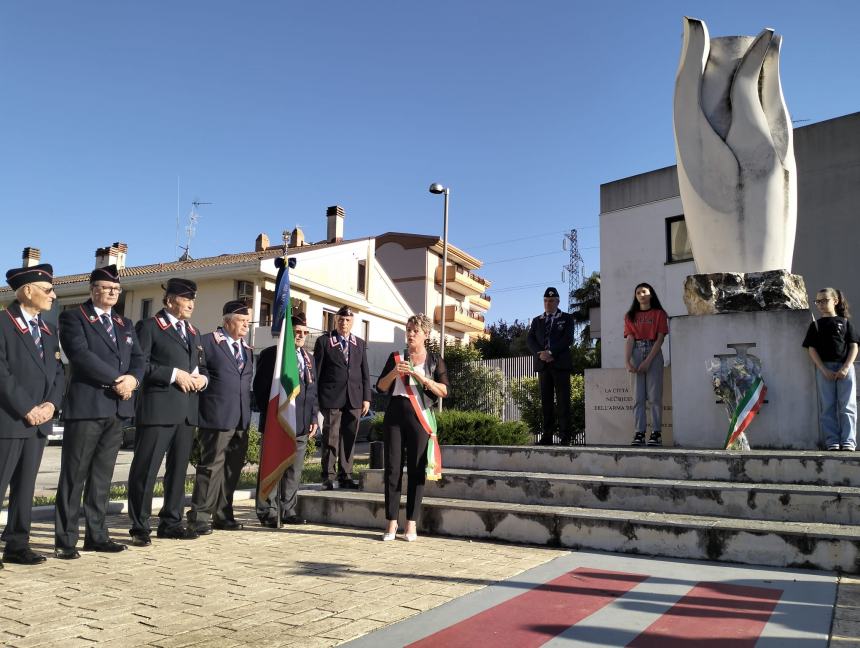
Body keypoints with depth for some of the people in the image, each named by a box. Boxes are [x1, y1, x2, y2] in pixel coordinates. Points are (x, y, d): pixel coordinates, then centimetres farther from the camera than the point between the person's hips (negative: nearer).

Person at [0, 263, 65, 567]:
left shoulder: (48, 330, 16)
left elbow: (58, 372, 13)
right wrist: (26, 409, -16)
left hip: (39, 421, 7)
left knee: (25, 486, 11)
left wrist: (51, 404, -4)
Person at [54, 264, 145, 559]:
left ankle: (97, 535, 17)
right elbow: (80, 355, -14)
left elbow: (138, 358, 12)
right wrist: (117, 379, -16)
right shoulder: (73, 317, 1)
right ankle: (65, 540, 6)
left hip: (118, 409, 6)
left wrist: (132, 379, -10)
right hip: (86, 406, -6)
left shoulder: (125, 324, 19)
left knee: (103, 476, 10)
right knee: (74, 476, 0)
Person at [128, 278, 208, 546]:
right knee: (146, 468, -2)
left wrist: (201, 378, 2)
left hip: (187, 411, 7)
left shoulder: (193, 332, 20)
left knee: (179, 468, 12)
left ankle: (171, 522, 22)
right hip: (158, 409, -7)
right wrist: (174, 374, -17)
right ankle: (139, 527, 6)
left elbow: (202, 366, 24)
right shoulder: (149, 326, -1)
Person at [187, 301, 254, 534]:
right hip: (217, 417, -7)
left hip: (241, 419, 7)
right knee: (211, 467, -4)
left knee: (233, 469, 10)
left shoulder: (247, 350, 18)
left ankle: (222, 515, 20)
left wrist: (248, 412, 15)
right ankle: (199, 516, 5)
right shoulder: (208, 342, -4)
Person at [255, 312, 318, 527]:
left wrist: (313, 418, 12)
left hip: (302, 425, 6)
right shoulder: (271, 354, -3)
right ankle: (267, 513, 7)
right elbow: (260, 387, -6)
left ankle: (289, 511, 19)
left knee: (294, 470, 10)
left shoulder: (309, 358, 18)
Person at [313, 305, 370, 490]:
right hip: (331, 397, -3)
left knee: (349, 438, 6)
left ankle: (345, 476, 14)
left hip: (354, 398, 3)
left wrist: (366, 398, 6)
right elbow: (317, 371, 2)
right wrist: (317, 398, -4)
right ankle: (328, 477, 5)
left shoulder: (360, 343, 15)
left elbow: (365, 373, 14)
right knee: (331, 438, -2)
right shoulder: (323, 341, 5)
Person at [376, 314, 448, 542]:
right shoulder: (396, 357, 15)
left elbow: (444, 391, -1)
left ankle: (411, 525, 3)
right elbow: (381, 387, 11)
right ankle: (391, 523, 4)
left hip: (420, 416, -2)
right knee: (392, 468, -1)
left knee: (416, 470, -2)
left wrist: (421, 376, -11)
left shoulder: (435, 361, 9)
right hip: (395, 414, 2)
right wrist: (394, 373, -6)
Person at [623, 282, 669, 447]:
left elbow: (660, 339, -3)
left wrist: (648, 361, -13)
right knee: (638, 396, -1)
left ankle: (656, 433, -2)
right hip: (636, 353, 3)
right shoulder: (630, 316, 14)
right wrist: (627, 361, -11)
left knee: (655, 395, -4)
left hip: (653, 353, -2)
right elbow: (629, 339, 3)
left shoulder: (659, 313, 5)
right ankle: (639, 433, -2)